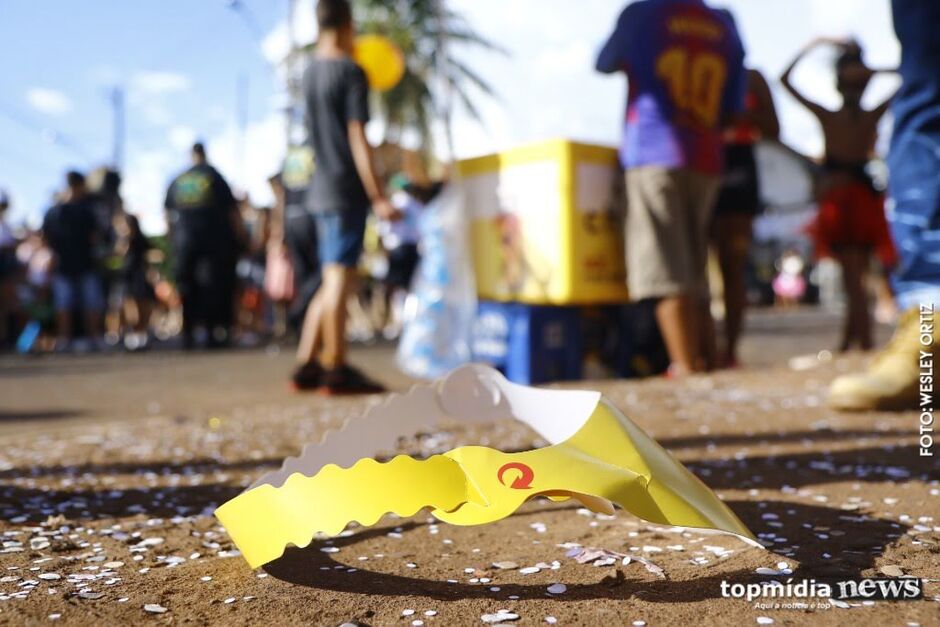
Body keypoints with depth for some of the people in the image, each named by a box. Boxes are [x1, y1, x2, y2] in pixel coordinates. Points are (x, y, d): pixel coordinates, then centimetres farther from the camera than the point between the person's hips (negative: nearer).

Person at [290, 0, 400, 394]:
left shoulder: (309, 73, 14)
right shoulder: (350, 71, -9)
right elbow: (357, 138, -15)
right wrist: (378, 196, -15)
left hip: (321, 190, 8)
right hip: (347, 190, -8)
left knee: (331, 283, 13)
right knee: (339, 279, -4)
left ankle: (306, 365, 14)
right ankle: (336, 370, 1)